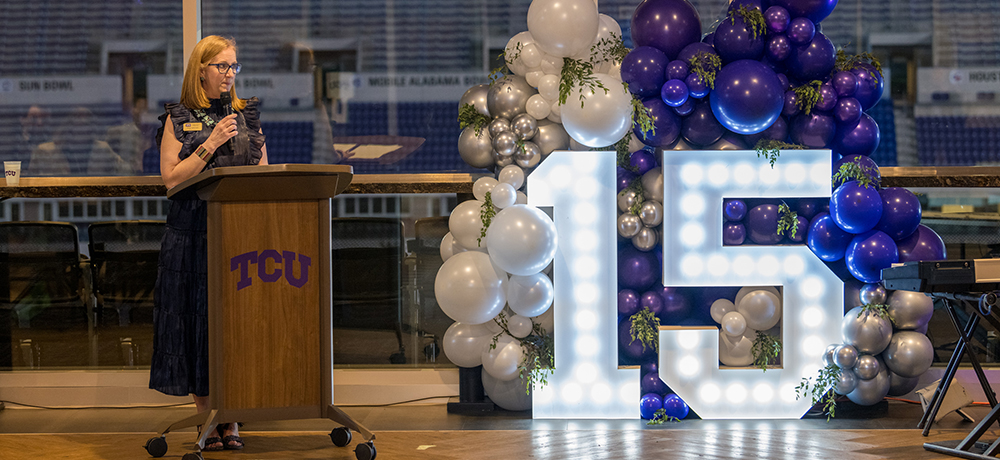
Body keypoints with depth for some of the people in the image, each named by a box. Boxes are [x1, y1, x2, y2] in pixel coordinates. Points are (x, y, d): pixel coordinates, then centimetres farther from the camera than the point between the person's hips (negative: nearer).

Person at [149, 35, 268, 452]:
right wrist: (211, 143, -10)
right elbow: (171, 178, -4)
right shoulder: (179, 119, 5)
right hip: (194, 234, -2)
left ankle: (231, 422, 4)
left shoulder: (248, 115, 13)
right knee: (199, 321, -2)